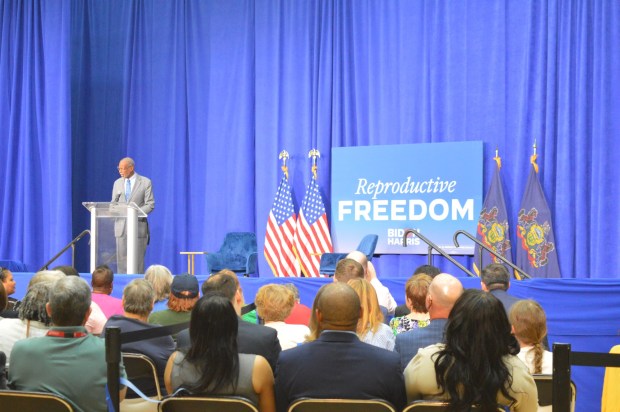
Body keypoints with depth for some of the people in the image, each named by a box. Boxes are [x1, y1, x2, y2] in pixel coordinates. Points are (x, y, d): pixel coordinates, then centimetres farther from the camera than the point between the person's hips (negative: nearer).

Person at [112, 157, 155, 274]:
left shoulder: (145, 182, 1)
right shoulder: (117, 183, 14)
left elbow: (150, 205, -4)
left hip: (138, 225, -3)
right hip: (121, 226, 4)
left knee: (137, 259, -3)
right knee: (121, 259, 1)